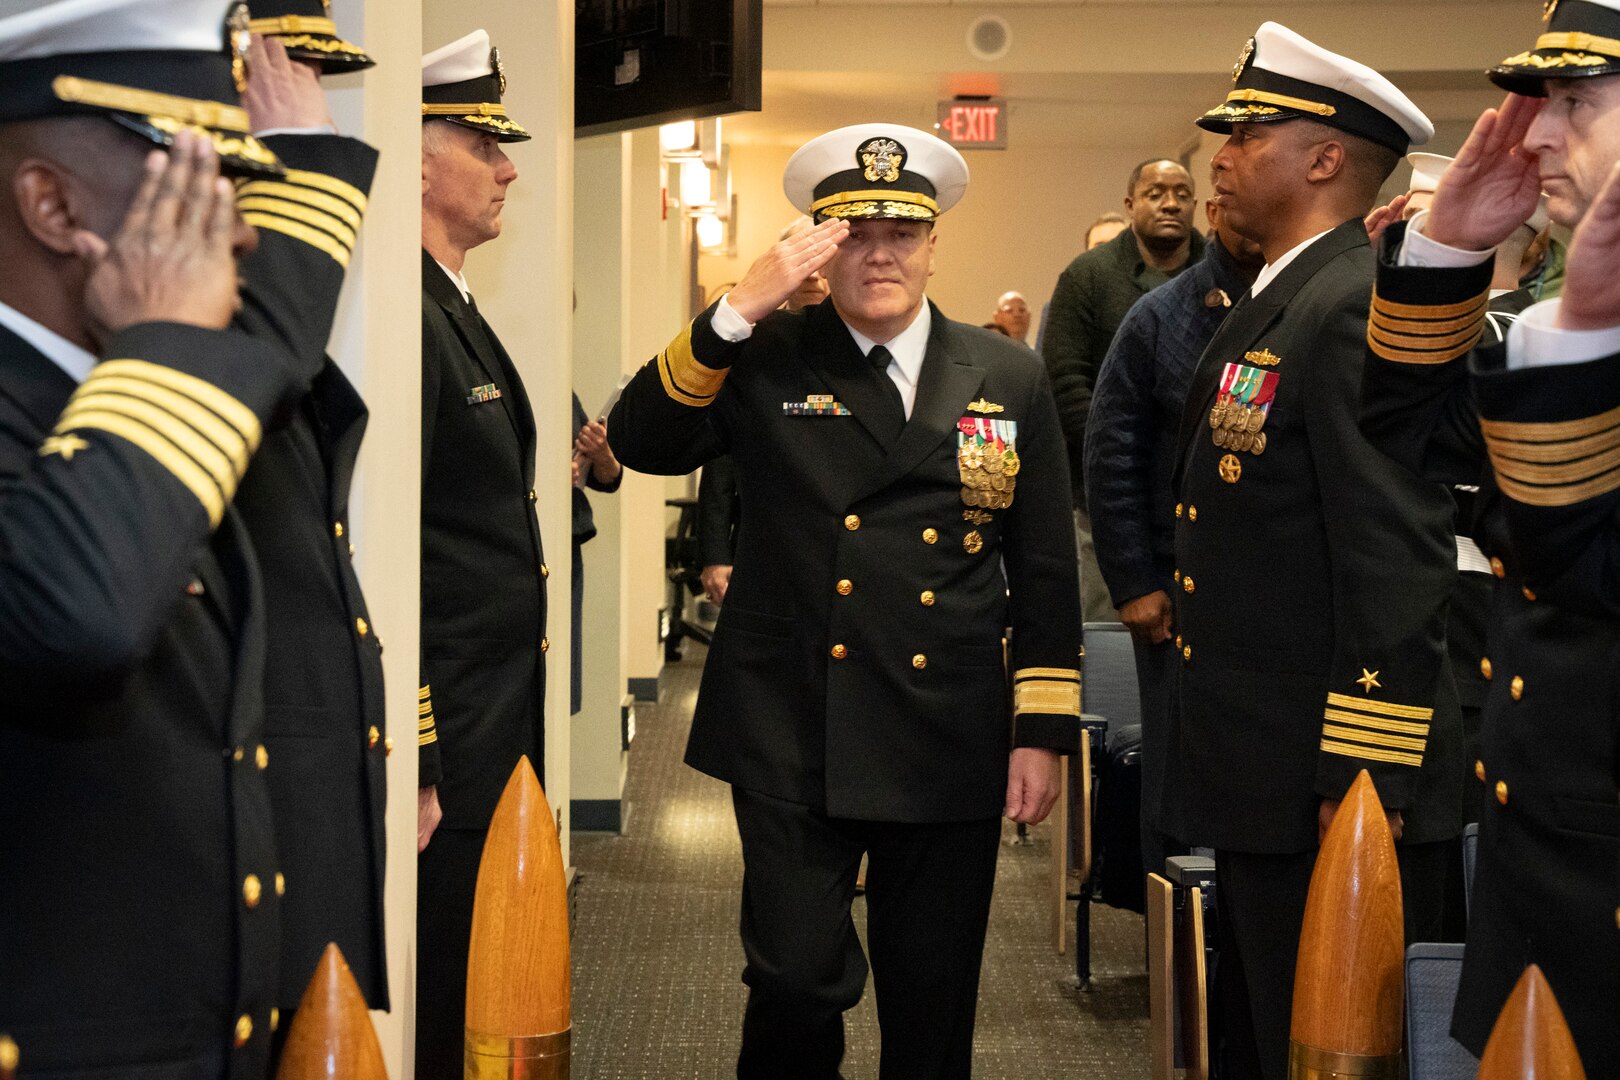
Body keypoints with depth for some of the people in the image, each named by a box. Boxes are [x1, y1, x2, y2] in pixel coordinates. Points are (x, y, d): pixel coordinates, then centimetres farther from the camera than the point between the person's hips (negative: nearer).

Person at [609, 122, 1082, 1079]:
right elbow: (641, 444, -12)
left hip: (950, 749, 2)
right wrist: (739, 311, -20)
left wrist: (1045, 730, 2)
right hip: (793, 740, -2)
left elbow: (1045, 570, 7)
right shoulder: (766, 361, 2)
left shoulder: (1009, 378, 7)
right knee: (798, 980, -8)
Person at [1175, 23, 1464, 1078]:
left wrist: (1363, 785, -22)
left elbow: (1398, 566, -23)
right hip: (1264, 788, 10)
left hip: (1332, 791, -10)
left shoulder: (1362, 310, -17)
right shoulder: (1273, 304, 15)